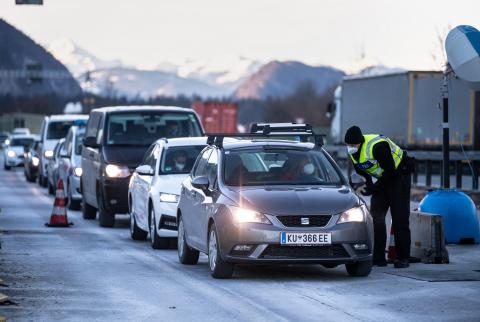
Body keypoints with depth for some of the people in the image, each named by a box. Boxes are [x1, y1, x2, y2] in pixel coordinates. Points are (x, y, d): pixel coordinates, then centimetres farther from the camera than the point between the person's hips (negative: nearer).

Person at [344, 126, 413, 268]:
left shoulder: (377, 146, -31)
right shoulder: (353, 151, -6)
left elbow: (390, 171, -27)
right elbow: (362, 172, 8)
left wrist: (372, 189, -25)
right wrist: (366, 185, -10)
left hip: (399, 175, -8)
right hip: (383, 179, 8)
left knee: (400, 218, -10)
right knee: (376, 217, -1)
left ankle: (402, 258, -6)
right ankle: (378, 257, 1)